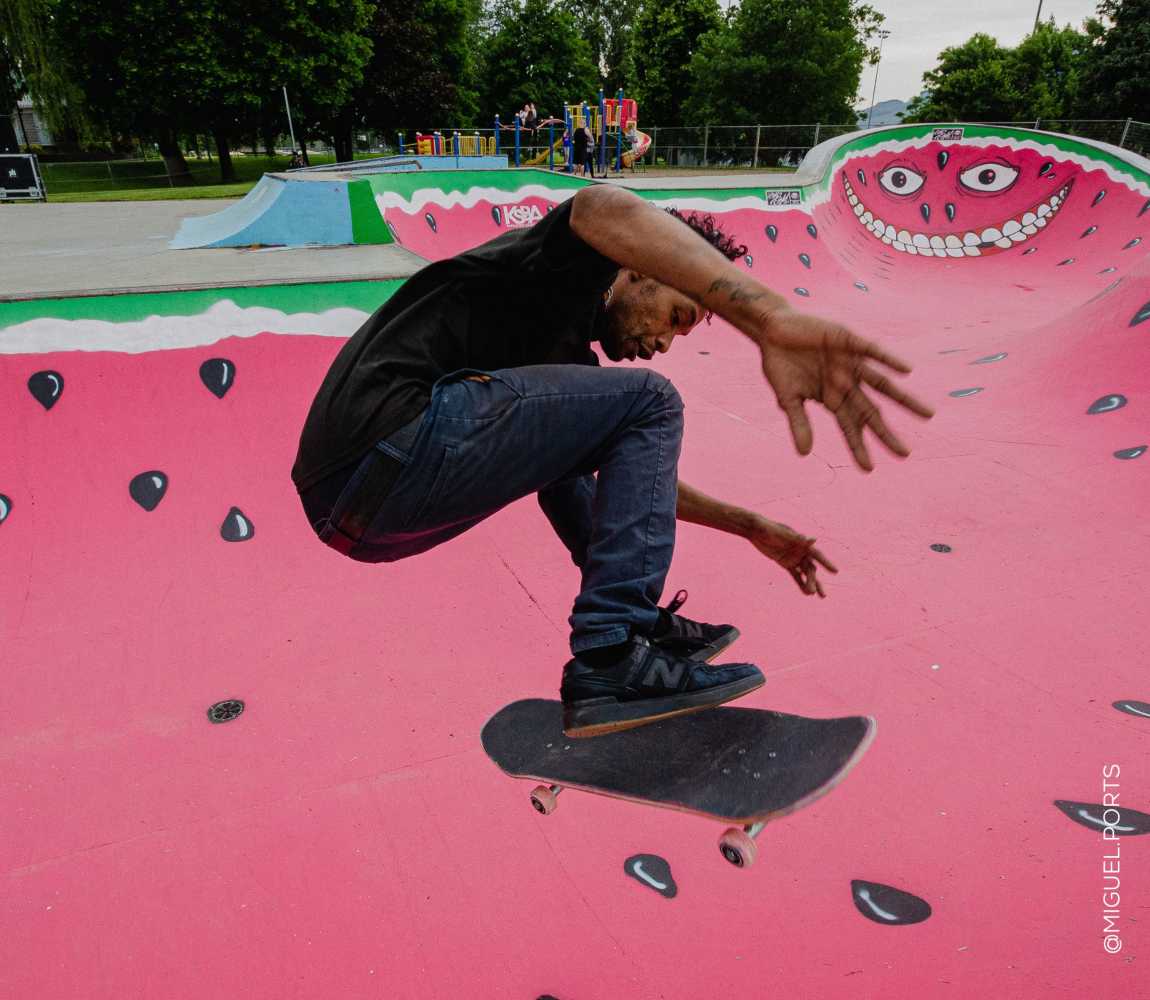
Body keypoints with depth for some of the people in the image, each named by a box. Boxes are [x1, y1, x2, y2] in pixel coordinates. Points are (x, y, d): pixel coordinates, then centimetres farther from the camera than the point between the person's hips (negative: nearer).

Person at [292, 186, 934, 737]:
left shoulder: (572, 349, 29)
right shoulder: (570, 272, 3)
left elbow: (640, 474, 37)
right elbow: (608, 211, -24)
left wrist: (752, 527, 37)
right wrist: (773, 317, -38)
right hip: (389, 444, -10)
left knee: (566, 447, 31)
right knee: (650, 405, -5)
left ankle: (636, 619, 26)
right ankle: (612, 660, -9)